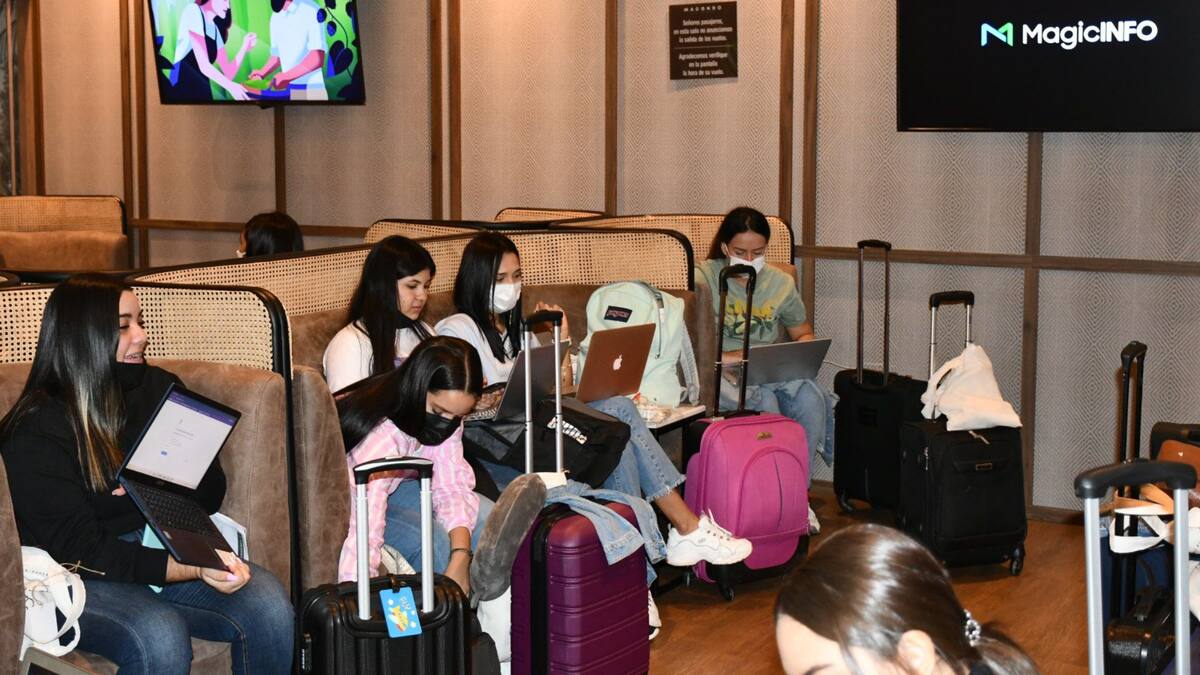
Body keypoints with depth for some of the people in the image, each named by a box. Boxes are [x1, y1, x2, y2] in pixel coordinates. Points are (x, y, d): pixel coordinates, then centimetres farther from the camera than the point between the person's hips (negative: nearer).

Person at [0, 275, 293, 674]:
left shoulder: (160, 390, 8)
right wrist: (192, 569, -27)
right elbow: (77, 549, -16)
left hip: (169, 550, 5)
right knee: (160, 638, -35)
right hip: (84, 578, -5)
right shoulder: (37, 428, -10)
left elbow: (211, 492, 10)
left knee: (268, 605, -23)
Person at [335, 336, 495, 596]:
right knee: (433, 539, -27)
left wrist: (460, 559, -32)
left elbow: (451, 487, -17)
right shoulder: (378, 436, -41)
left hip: (395, 483, 7)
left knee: (486, 515, -10)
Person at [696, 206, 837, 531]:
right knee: (765, 401, -35)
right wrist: (727, 357, -24)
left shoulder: (781, 282, 11)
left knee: (810, 396, -27)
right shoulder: (705, 278, -3)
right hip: (722, 374, -4)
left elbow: (805, 334, 21)